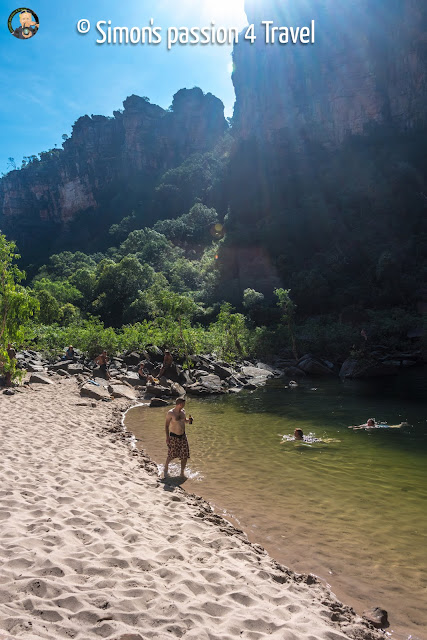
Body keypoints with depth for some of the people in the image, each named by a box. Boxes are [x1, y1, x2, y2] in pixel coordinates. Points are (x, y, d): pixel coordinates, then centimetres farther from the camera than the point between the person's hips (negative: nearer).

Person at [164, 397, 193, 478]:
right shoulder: (170, 413, -14)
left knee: (185, 456, 3)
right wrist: (167, 437, -14)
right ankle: (166, 468, 33)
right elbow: (166, 425, -9)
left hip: (183, 436, 5)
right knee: (171, 455, 5)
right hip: (173, 437, -5)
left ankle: (182, 473, 17)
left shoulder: (182, 411, 4)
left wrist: (189, 420, -1)